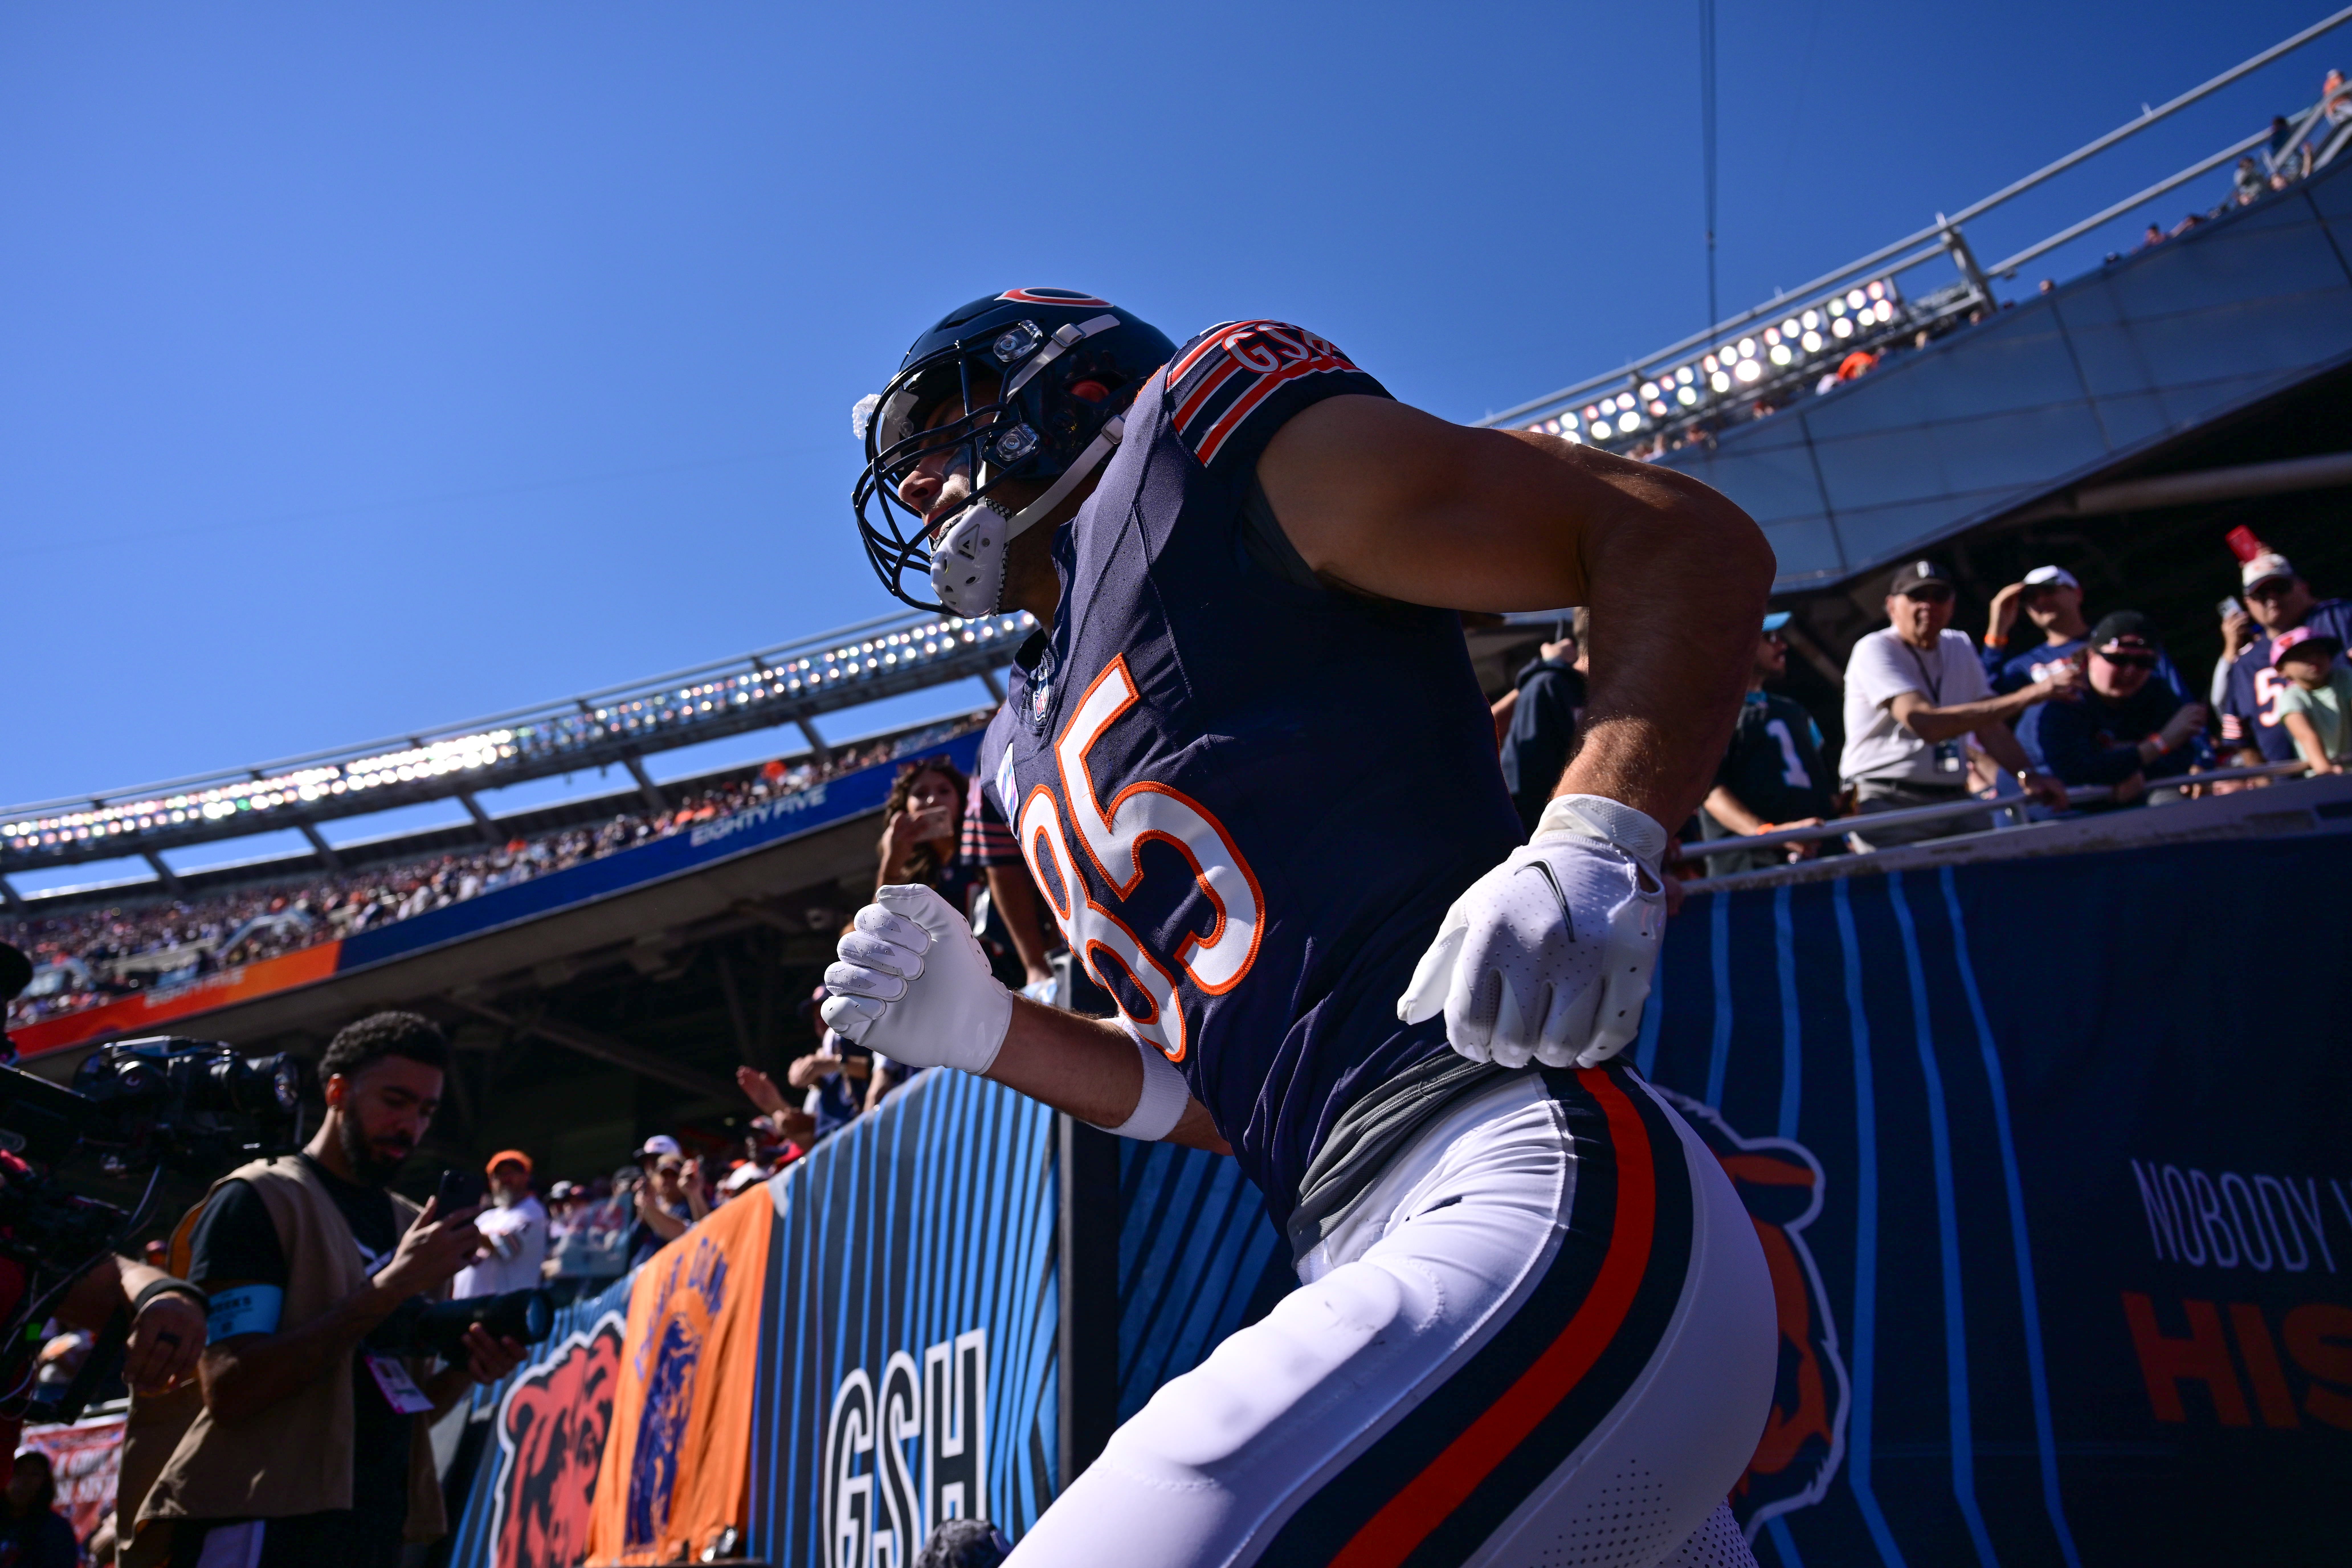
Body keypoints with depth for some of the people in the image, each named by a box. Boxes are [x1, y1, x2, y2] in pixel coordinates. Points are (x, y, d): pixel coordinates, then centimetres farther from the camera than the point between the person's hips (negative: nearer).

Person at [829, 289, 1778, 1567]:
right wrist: (987, 1032, 11)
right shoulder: (1030, 752, 24)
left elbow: (1689, 542, -4)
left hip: (1547, 1217, -9)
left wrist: (1591, 844, -21)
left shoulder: (1198, 435, 1)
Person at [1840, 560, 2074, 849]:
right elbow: (1925, 724, -23)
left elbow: (1989, 725, 12)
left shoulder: (1958, 646, 16)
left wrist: (2029, 774, -8)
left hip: (1955, 801, 7)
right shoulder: (1875, 651, -9)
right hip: (1889, 807, -7)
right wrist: (2026, 696, -25)